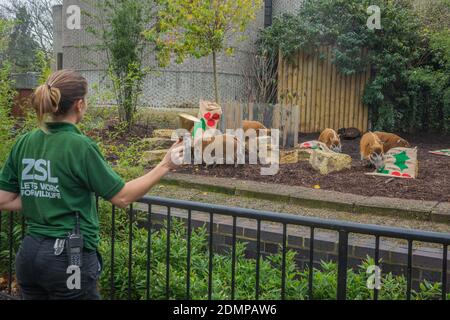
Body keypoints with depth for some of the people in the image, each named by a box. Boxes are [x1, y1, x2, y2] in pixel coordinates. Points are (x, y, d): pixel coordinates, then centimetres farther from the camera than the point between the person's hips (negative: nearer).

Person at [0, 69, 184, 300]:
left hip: (29, 254, 6)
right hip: (69, 257, -6)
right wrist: (165, 166, -6)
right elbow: (122, 197, -12)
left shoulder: (24, 143, 2)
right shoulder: (80, 146, -16)